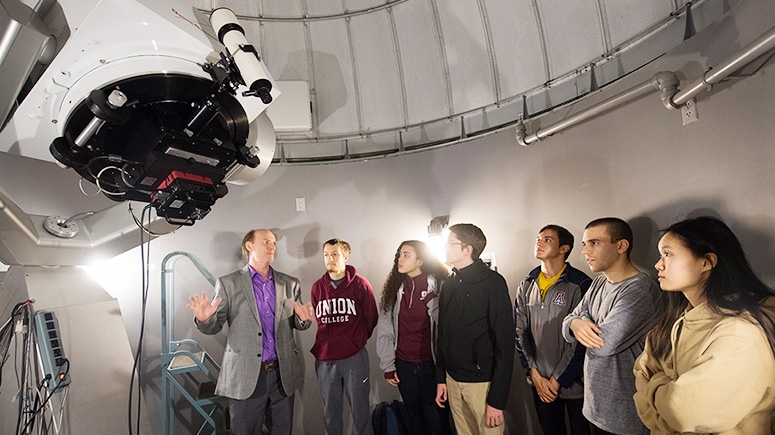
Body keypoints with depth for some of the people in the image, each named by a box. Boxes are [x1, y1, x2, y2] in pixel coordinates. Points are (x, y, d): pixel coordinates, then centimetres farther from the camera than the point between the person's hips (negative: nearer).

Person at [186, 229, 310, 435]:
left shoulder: (290, 284, 6)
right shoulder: (228, 283, -1)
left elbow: (298, 324, 11)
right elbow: (215, 326, 0)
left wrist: (304, 318, -12)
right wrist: (205, 318, -22)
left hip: (283, 374, 3)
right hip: (245, 375, -3)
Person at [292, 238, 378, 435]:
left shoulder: (360, 284, -5)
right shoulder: (317, 286, 4)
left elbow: (371, 318, 3)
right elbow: (318, 319, 13)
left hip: (354, 356, -3)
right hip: (325, 358, 3)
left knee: (360, 410, 9)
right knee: (330, 411, 16)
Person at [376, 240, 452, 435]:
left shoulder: (438, 287, -10)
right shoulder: (394, 288, 1)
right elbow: (385, 330, 3)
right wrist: (387, 366, 2)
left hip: (431, 364, -3)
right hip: (404, 365, 4)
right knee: (414, 418, 18)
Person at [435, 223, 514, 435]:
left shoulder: (492, 282, -12)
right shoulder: (449, 284, 7)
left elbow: (505, 342, -15)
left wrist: (497, 399, -17)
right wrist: (441, 378, 10)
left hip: (482, 382, -5)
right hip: (452, 379, 6)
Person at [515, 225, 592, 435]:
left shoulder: (580, 285, -13)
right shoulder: (526, 286, 3)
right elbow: (520, 333, 4)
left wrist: (558, 380, -11)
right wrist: (534, 374, -3)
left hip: (573, 383, -4)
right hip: (540, 382, 4)